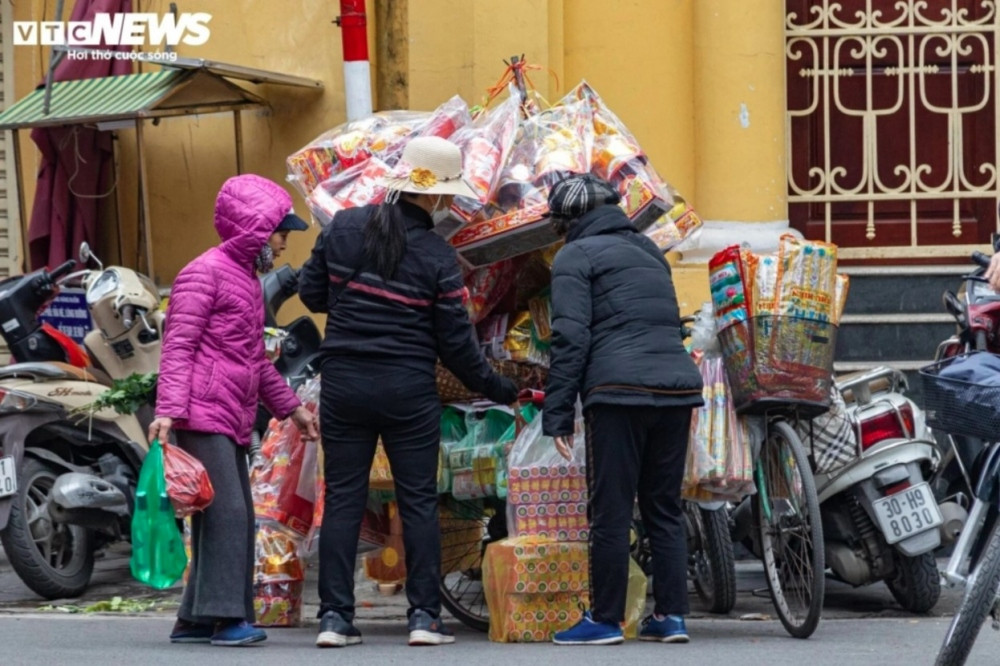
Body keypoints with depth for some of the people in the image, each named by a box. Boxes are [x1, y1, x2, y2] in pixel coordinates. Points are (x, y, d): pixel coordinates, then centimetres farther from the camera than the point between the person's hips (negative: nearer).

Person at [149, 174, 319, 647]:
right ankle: (226, 616, -15)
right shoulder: (205, 273, -8)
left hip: (232, 421, 10)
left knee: (237, 517, 8)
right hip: (203, 415, -10)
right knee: (227, 511, -15)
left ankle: (196, 620, 12)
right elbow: (178, 346, -15)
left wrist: (291, 408, 31)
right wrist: (167, 409, -24)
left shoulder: (248, 280, 21)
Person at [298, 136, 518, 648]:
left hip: (343, 383, 2)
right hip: (408, 392, -2)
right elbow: (456, 343, -4)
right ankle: (424, 616, 3)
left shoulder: (344, 227, -2)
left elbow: (311, 293, 7)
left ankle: (334, 616, 3)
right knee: (419, 500, 6)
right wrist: (500, 390, 9)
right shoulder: (437, 257, -8)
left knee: (342, 499, 7)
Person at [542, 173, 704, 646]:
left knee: (611, 512, -1)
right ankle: (671, 615, 9)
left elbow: (571, 338, -7)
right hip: (677, 387, 6)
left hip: (620, 392, -6)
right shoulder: (647, 251, 24)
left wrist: (557, 415, -7)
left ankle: (605, 620, 2)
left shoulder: (576, 257, 2)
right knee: (665, 508, 11)